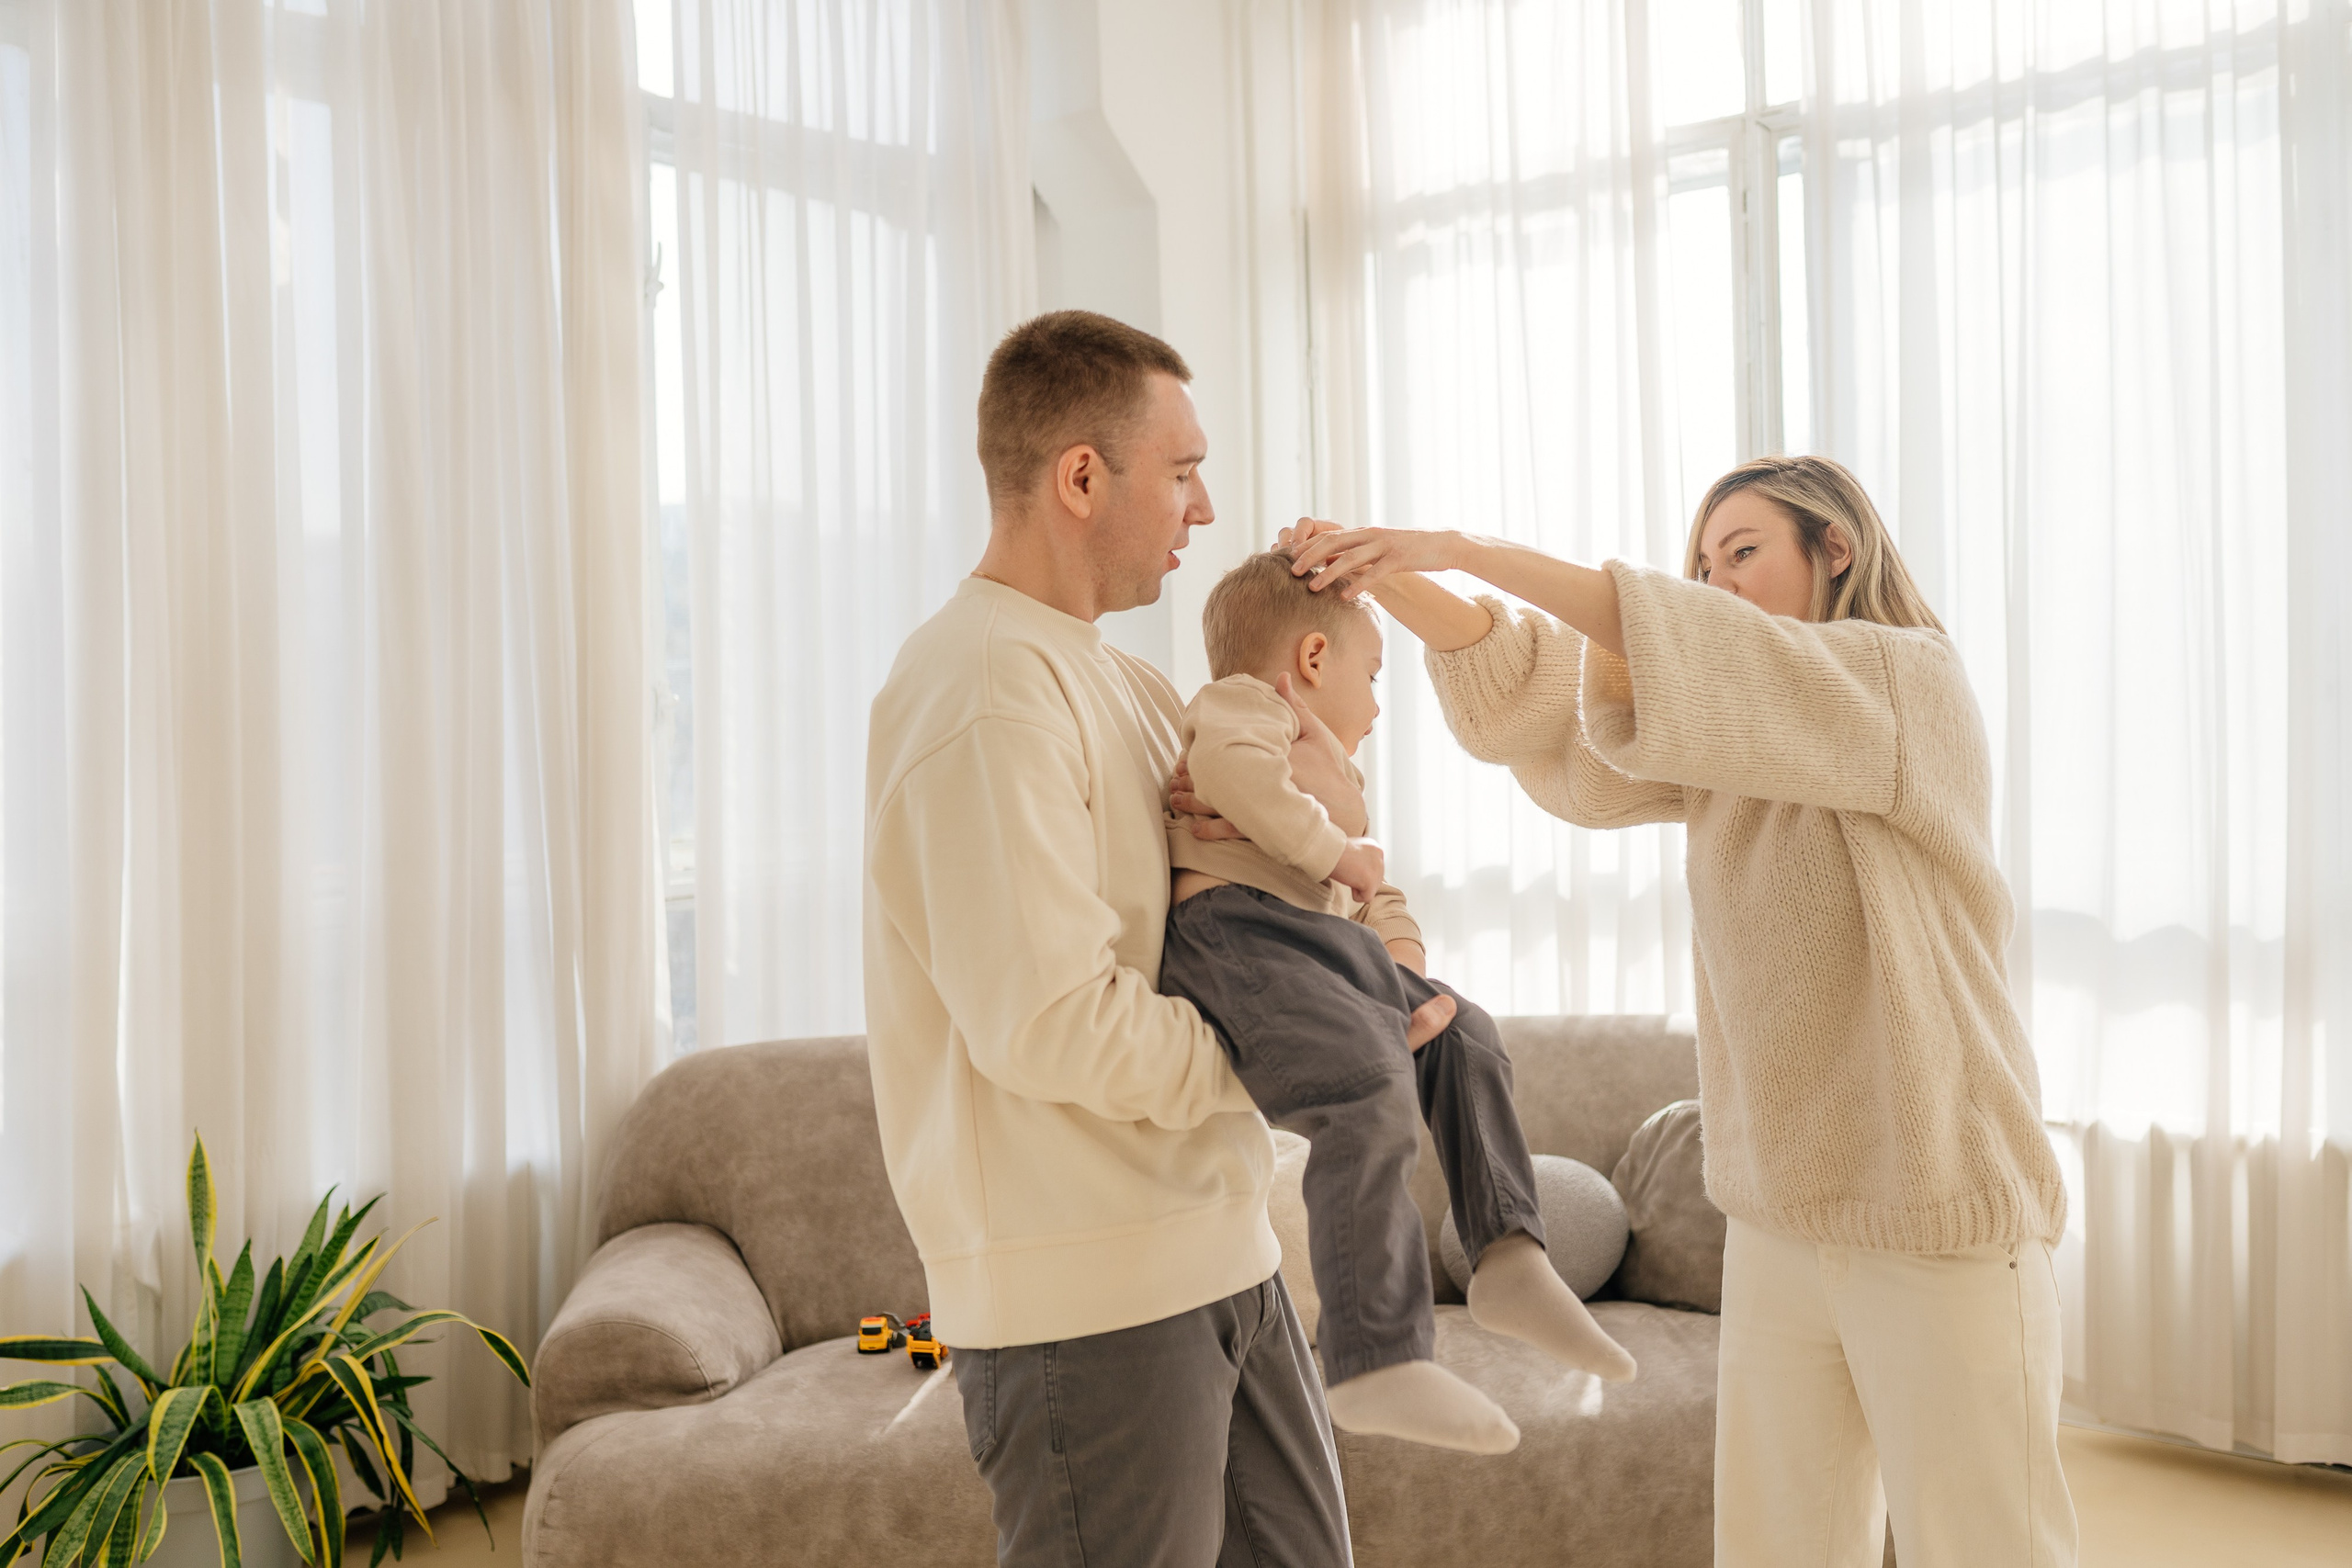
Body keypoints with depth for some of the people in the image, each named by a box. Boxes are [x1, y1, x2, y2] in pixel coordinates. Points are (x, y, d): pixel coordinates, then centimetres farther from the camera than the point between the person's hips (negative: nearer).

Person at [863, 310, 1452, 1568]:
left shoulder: (1116, 681, 15)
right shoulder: (985, 687, -17)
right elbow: (1049, 1026, -24)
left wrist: (1335, 806, -3)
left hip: (1212, 1260, 9)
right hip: (1082, 1293, -9)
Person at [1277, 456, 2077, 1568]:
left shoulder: (1915, 686, -6)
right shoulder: (1734, 733, 13)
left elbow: (1690, 648, -22)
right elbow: (1532, 691, 1)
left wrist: (1464, 547, -22)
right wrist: (1387, 581, -14)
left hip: (1934, 1211, -6)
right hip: (1779, 1210, 6)